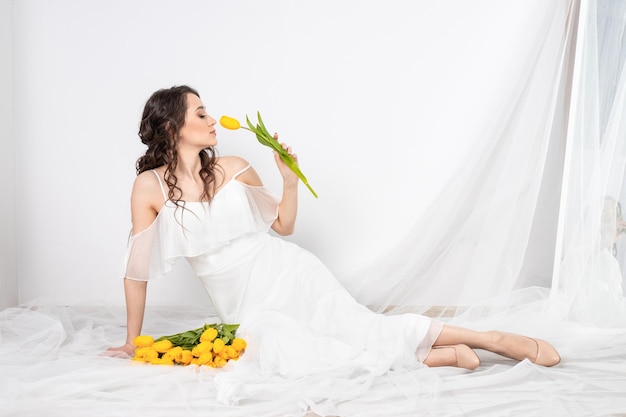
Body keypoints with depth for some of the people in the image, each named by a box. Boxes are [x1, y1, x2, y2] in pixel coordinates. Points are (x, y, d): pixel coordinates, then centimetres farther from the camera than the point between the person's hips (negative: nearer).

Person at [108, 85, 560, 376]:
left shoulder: (233, 168, 1)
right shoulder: (150, 185, -6)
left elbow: (283, 226, 10)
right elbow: (138, 270, -1)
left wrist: (290, 182, -7)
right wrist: (132, 341, 3)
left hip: (286, 274, 1)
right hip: (250, 307, -1)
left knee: (363, 330, -21)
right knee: (284, 354, -32)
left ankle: (494, 338, -13)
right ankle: (430, 355, -21)